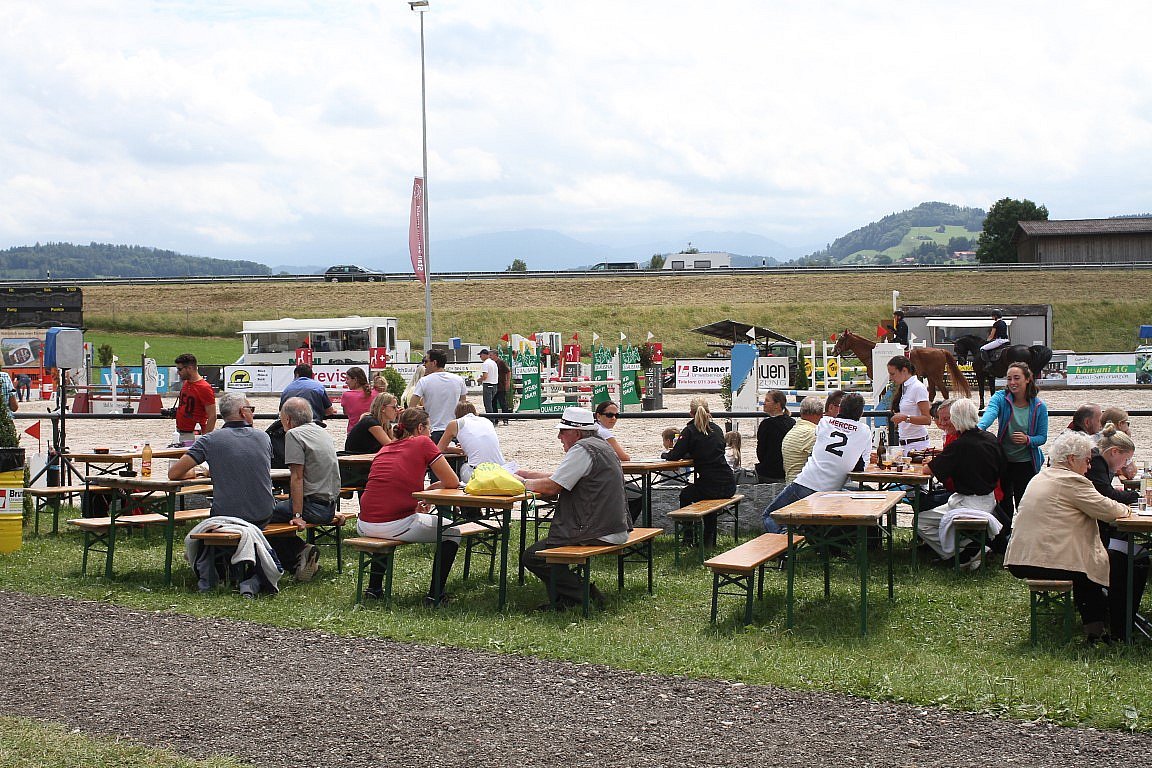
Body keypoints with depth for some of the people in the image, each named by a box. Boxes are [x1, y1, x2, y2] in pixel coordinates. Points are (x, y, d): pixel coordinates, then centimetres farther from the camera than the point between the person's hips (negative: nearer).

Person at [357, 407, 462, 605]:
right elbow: (453, 482, 2)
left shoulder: (384, 449, 19)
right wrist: (430, 490, 19)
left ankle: (374, 587, 36)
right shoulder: (423, 443, 1)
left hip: (364, 526, 6)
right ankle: (435, 594, 13)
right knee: (452, 532, 16)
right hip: (396, 526, -6)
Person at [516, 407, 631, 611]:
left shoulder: (582, 449, -15)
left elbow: (552, 487, -17)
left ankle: (582, 593, -4)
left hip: (597, 534, -11)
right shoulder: (600, 445, 17)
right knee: (547, 539, 26)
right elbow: (560, 478, 20)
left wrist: (524, 483, -1)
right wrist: (524, 473, 18)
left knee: (531, 557, -5)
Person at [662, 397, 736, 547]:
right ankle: (709, 539, 33)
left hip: (711, 486, -5)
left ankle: (688, 539, 23)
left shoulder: (690, 431, -4)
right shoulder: (717, 429, 13)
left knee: (685, 494, 27)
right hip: (729, 485, 5)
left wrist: (664, 454, 15)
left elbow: (674, 456, -7)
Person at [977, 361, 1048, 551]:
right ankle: (1001, 542, 26)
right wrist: (979, 428, -51)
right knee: (1004, 505, 10)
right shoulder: (1001, 398, -9)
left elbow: (1042, 437, -2)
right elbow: (990, 413, -30)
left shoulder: (1039, 407, -7)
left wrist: (1028, 440, -24)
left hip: (1027, 463, -1)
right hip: (1003, 461, 1)